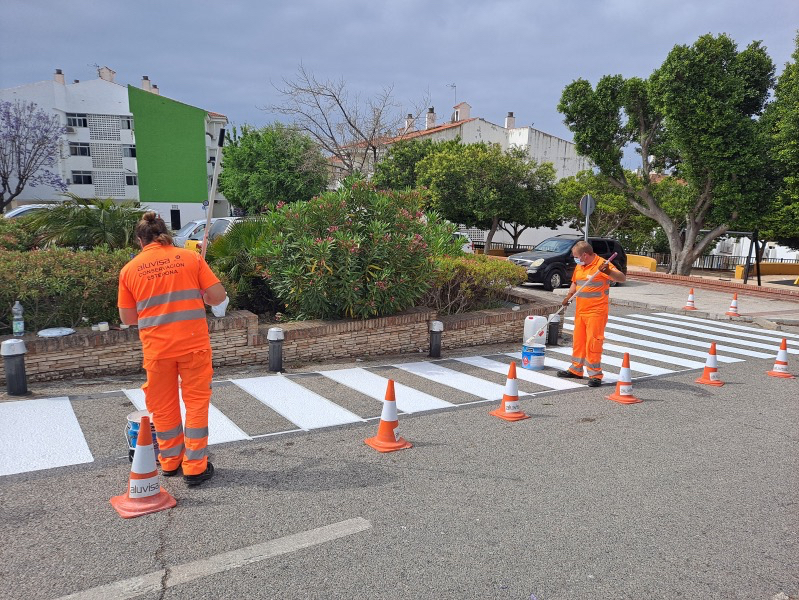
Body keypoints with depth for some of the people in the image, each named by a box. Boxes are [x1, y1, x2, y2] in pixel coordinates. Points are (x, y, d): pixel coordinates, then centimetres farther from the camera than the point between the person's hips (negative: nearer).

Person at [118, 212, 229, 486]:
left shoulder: (129, 270, 2)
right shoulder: (190, 258, -2)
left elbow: (127, 317, 5)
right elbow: (218, 296, -4)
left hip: (157, 348, 1)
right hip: (194, 343, -1)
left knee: (163, 406, 17)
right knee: (196, 402, 9)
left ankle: (170, 461, 32)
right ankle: (195, 467, 12)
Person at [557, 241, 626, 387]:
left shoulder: (602, 264, -14)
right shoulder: (579, 266, 11)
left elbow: (622, 278, -22)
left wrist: (608, 271, -40)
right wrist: (569, 295, 9)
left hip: (597, 311, -8)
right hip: (580, 311, 8)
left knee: (593, 342, -7)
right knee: (578, 341, 15)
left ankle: (595, 375, 2)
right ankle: (576, 370, 28)